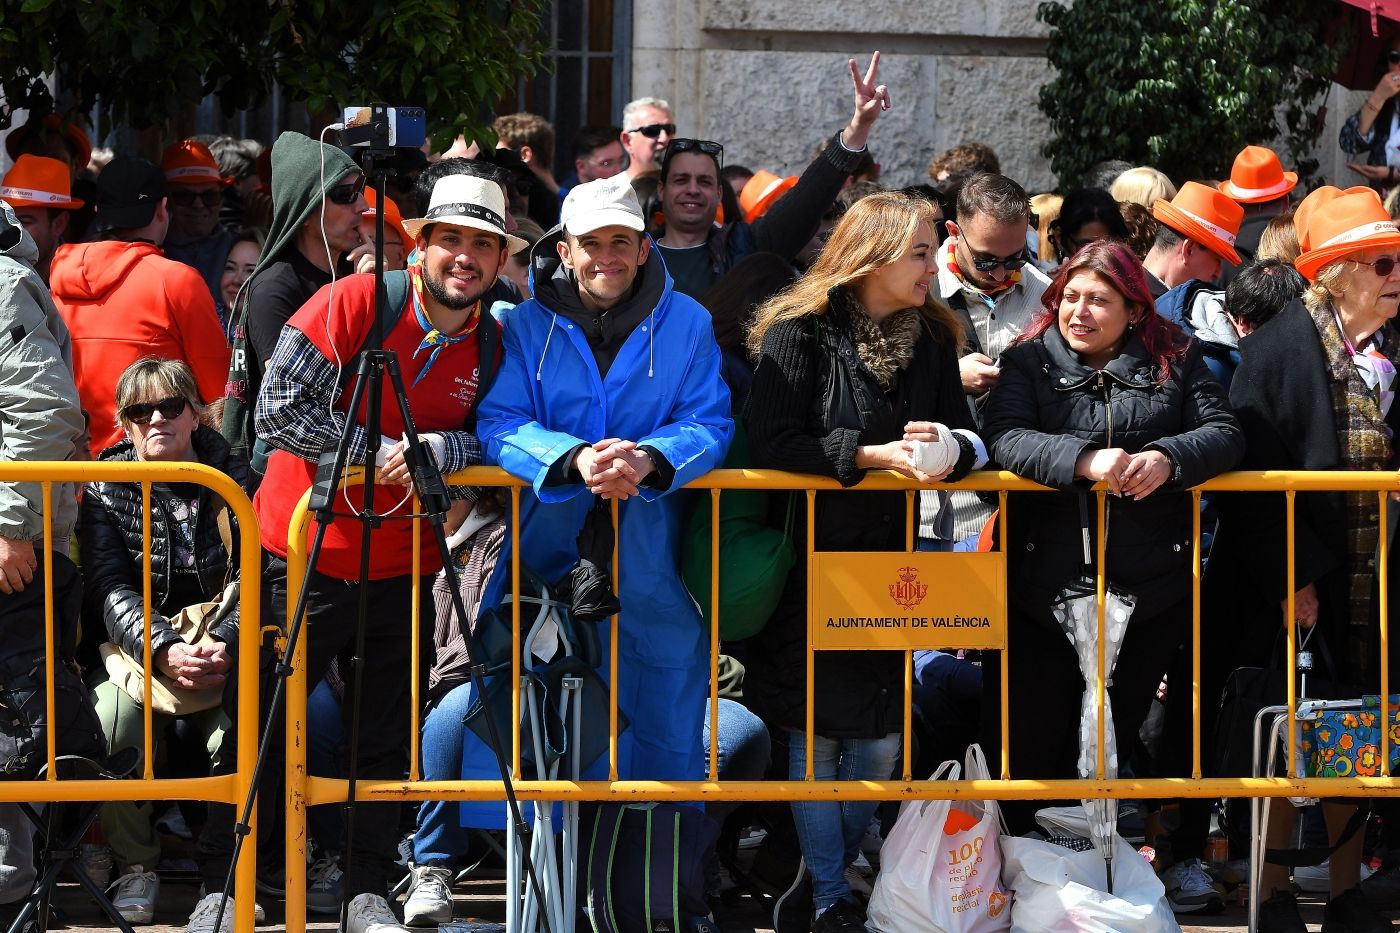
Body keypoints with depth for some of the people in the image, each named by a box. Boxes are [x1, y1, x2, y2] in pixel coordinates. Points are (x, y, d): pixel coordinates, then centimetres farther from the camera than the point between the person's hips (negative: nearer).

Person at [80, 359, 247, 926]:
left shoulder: (236, 479, 4)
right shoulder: (107, 489, 4)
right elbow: (109, 590, -7)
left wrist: (225, 644, -23)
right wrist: (164, 651, -25)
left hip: (224, 650, 0)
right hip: (137, 645, 0)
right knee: (110, 713, -32)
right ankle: (135, 866, -15)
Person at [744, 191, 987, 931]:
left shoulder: (932, 338, 6)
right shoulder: (799, 334, -11)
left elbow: (967, 437, 5)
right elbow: (771, 442, -19)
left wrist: (950, 448, -20)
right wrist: (872, 454, -24)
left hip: (889, 560, 5)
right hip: (807, 560, -5)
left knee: (878, 738, 6)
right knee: (814, 732, 0)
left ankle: (839, 870, 21)